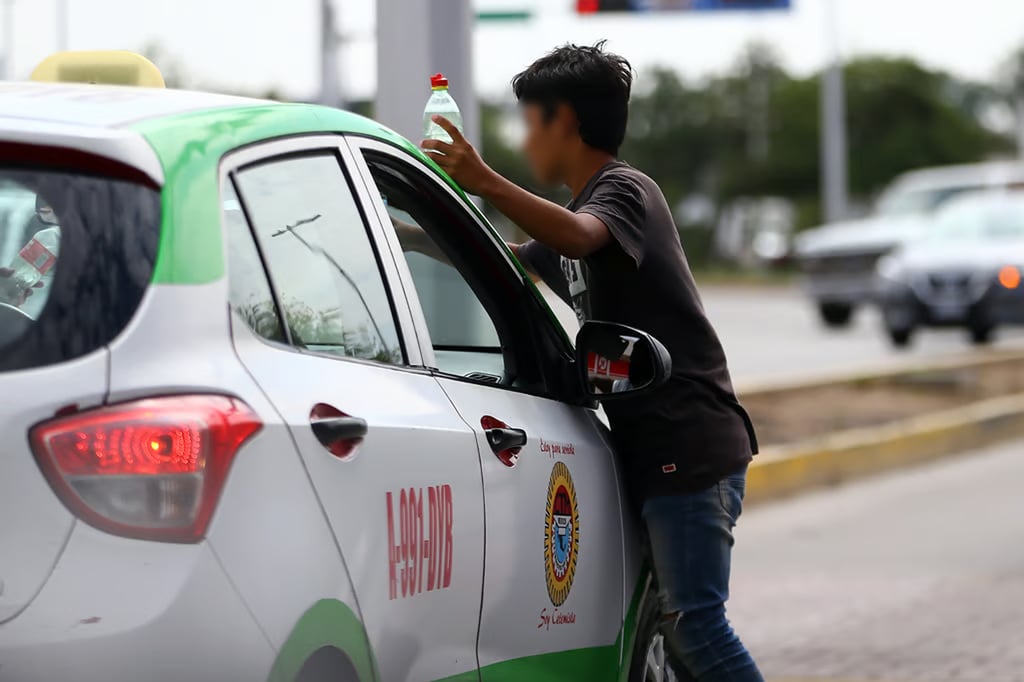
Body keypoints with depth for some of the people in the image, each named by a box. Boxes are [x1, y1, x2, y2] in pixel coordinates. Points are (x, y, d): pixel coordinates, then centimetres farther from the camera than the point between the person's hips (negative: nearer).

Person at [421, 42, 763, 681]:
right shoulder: (584, 209, 22)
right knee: (683, 622, 9)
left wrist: (485, 182, -42)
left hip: (691, 447, -10)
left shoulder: (626, 191, -8)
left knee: (696, 623, -14)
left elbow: (578, 238, -31)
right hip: (655, 448, 10)